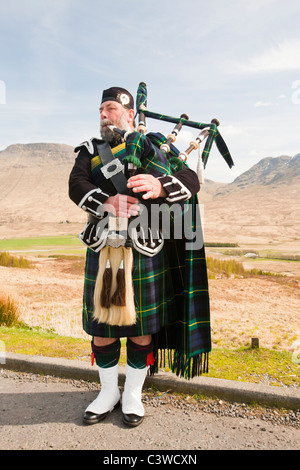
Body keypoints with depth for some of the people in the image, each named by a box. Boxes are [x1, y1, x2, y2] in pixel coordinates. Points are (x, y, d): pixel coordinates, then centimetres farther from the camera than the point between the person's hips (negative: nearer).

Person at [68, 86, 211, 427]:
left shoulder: (155, 147, 9)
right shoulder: (90, 151, 15)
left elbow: (190, 180, -6)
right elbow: (76, 185, -4)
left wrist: (159, 185, -28)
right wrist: (107, 201, -25)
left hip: (145, 250, -2)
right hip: (102, 250, 2)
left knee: (141, 327, 7)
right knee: (101, 326, 10)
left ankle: (133, 395, 30)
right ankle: (108, 392, 33)